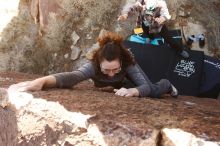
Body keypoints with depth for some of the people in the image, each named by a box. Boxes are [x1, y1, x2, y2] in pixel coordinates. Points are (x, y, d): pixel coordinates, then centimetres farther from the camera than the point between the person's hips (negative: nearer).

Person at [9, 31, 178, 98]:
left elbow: (146, 87, -47)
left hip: (128, 71, -1)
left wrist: (131, 91, -71)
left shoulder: (127, 63, -45)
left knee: (153, 92, 1)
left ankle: (166, 85, 36)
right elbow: (73, 76, -67)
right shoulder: (94, 65, -47)